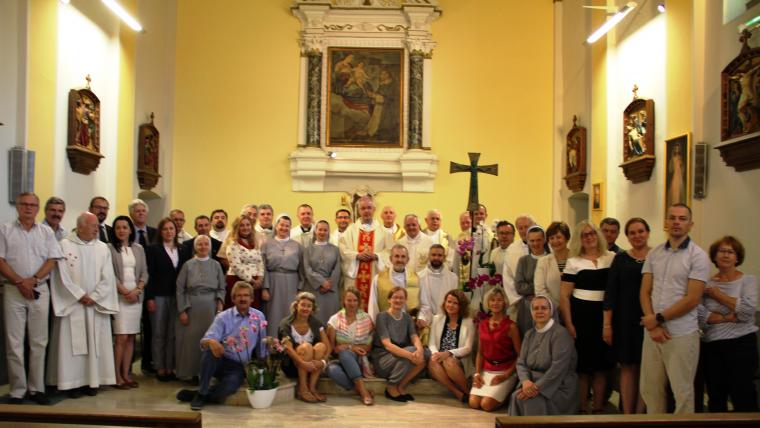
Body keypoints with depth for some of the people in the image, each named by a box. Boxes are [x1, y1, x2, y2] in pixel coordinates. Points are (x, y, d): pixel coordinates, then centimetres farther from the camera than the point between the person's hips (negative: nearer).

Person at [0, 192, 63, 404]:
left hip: (40, 291, 2)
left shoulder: (46, 231, 9)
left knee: (38, 342, 5)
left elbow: (52, 260, 3)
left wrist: (33, 280, -10)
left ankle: (36, 388, 12)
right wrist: (20, 282, -12)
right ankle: (17, 392, 6)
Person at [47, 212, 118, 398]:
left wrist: (93, 297, -10)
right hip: (71, 304, -3)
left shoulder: (103, 248, 5)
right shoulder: (64, 245, -3)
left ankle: (92, 381, 10)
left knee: (95, 343, 4)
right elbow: (62, 275, -8)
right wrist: (80, 296, -10)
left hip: (97, 304, 3)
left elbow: (107, 278, 1)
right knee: (71, 343, 0)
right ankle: (72, 382, 6)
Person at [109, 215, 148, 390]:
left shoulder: (139, 248, 12)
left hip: (136, 296, 4)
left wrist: (137, 290, -6)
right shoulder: (109, 248, 0)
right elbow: (109, 274, -7)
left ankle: (126, 373, 11)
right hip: (118, 296, -4)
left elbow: (144, 272, 9)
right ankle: (117, 375, 0)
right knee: (121, 337, -8)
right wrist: (124, 291, -11)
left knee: (131, 337, 5)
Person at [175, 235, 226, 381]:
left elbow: (221, 288, 8)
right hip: (191, 307, -1)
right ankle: (190, 372, 13)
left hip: (210, 308, 1)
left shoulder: (216, 265, 7)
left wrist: (220, 302, -10)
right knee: (191, 339, 1)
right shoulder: (188, 265, 3)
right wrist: (182, 310, -5)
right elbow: (180, 289, 1)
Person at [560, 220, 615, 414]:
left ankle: (598, 407, 22)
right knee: (582, 364, 3)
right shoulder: (574, 262, 1)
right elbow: (564, 295, -1)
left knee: (601, 364, 8)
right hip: (581, 315, -2)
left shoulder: (612, 258, 5)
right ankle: (582, 408, 18)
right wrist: (568, 323, -7)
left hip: (605, 315, 2)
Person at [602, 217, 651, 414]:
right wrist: (607, 324, 0)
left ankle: (639, 414, 11)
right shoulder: (620, 259, 5)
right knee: (627, 367, 6)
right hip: (624, 320, 1)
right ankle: (627, 414, 12)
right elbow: (610, 292, 4)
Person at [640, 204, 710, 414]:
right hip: (652, 332, 4)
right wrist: (652, 325, -6)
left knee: (682, 392, 5)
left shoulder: (697, 256, -6)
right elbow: (645, 292, 7)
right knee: (649, 389, 11)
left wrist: (658, 318, -9)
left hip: (682, 334, -4)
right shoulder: (654, 254, 8)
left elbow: (692, 299, -11)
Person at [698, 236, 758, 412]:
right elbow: (700, 315, -7)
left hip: (741, 344, -3)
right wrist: (728, 318, -16)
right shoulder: (706, 284, 6)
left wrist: (717, 294, -8)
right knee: (715, 398, 12)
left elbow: (748, 310, -16)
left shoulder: (748, 280, 1)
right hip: (711, 346, 3)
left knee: (743, 398, -2)